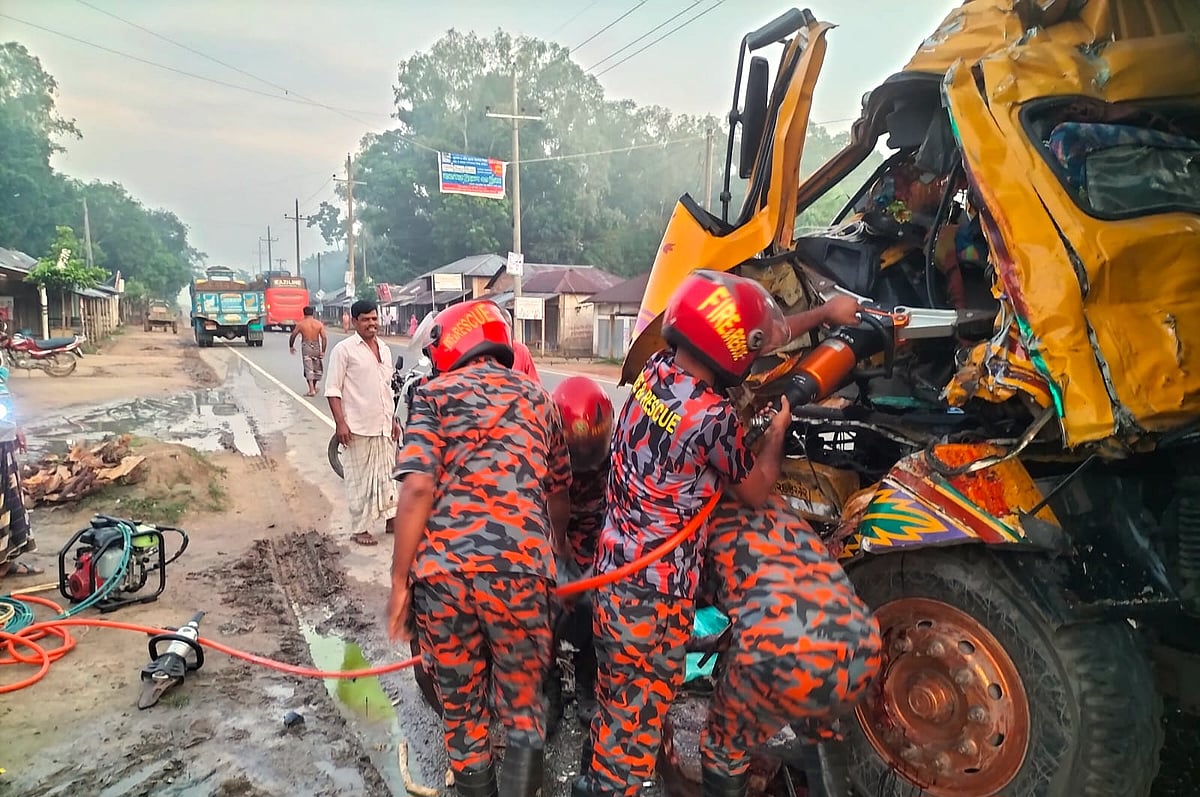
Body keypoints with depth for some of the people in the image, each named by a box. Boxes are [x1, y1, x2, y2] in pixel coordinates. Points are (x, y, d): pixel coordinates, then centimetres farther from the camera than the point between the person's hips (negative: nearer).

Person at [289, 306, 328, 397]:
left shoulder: (300, 324, -2)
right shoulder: (319, 324, -1)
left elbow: (293, 335, 1)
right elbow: (323, 338, -8)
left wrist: (291, 346, 16)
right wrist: (323, 351, -6)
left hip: (306, 347, -2)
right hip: (316, 347, 2)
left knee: (308, 368, 1)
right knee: (316, 368, 18)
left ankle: (311, 390, -7)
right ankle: (314, 387, 31)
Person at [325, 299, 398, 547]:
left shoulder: (384, 349, 12)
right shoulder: (344, 349, -8)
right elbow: (333, 390, -10)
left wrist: (393, 419, 18)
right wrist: (340, 423, -17)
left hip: (384, 426, 6)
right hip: (358, 427, -6)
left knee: (386, 473, 15)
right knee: (360, 478, 1)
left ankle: (390, 517, 27)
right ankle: (360, 528, 11)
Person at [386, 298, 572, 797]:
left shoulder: (435, 393, 8)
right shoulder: (538, 397, 19)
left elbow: (418, 489, -6)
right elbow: (559, 501, 23)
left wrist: (400, 582, 0)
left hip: (442, 570, -1)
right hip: (520, 569, 2)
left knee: (461, 710, 18)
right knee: (523, 709, 18)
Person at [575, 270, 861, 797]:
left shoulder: (656, 369, -2)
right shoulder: (713, 416, -25)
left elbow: (743, 342, 12)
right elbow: (755, 493, -6)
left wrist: (824, 313, 20)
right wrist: (779, 429, 9)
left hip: (613, 569, 8)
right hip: (656, 590, -8)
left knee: (616, 699, 25)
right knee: (638, 713, 11)